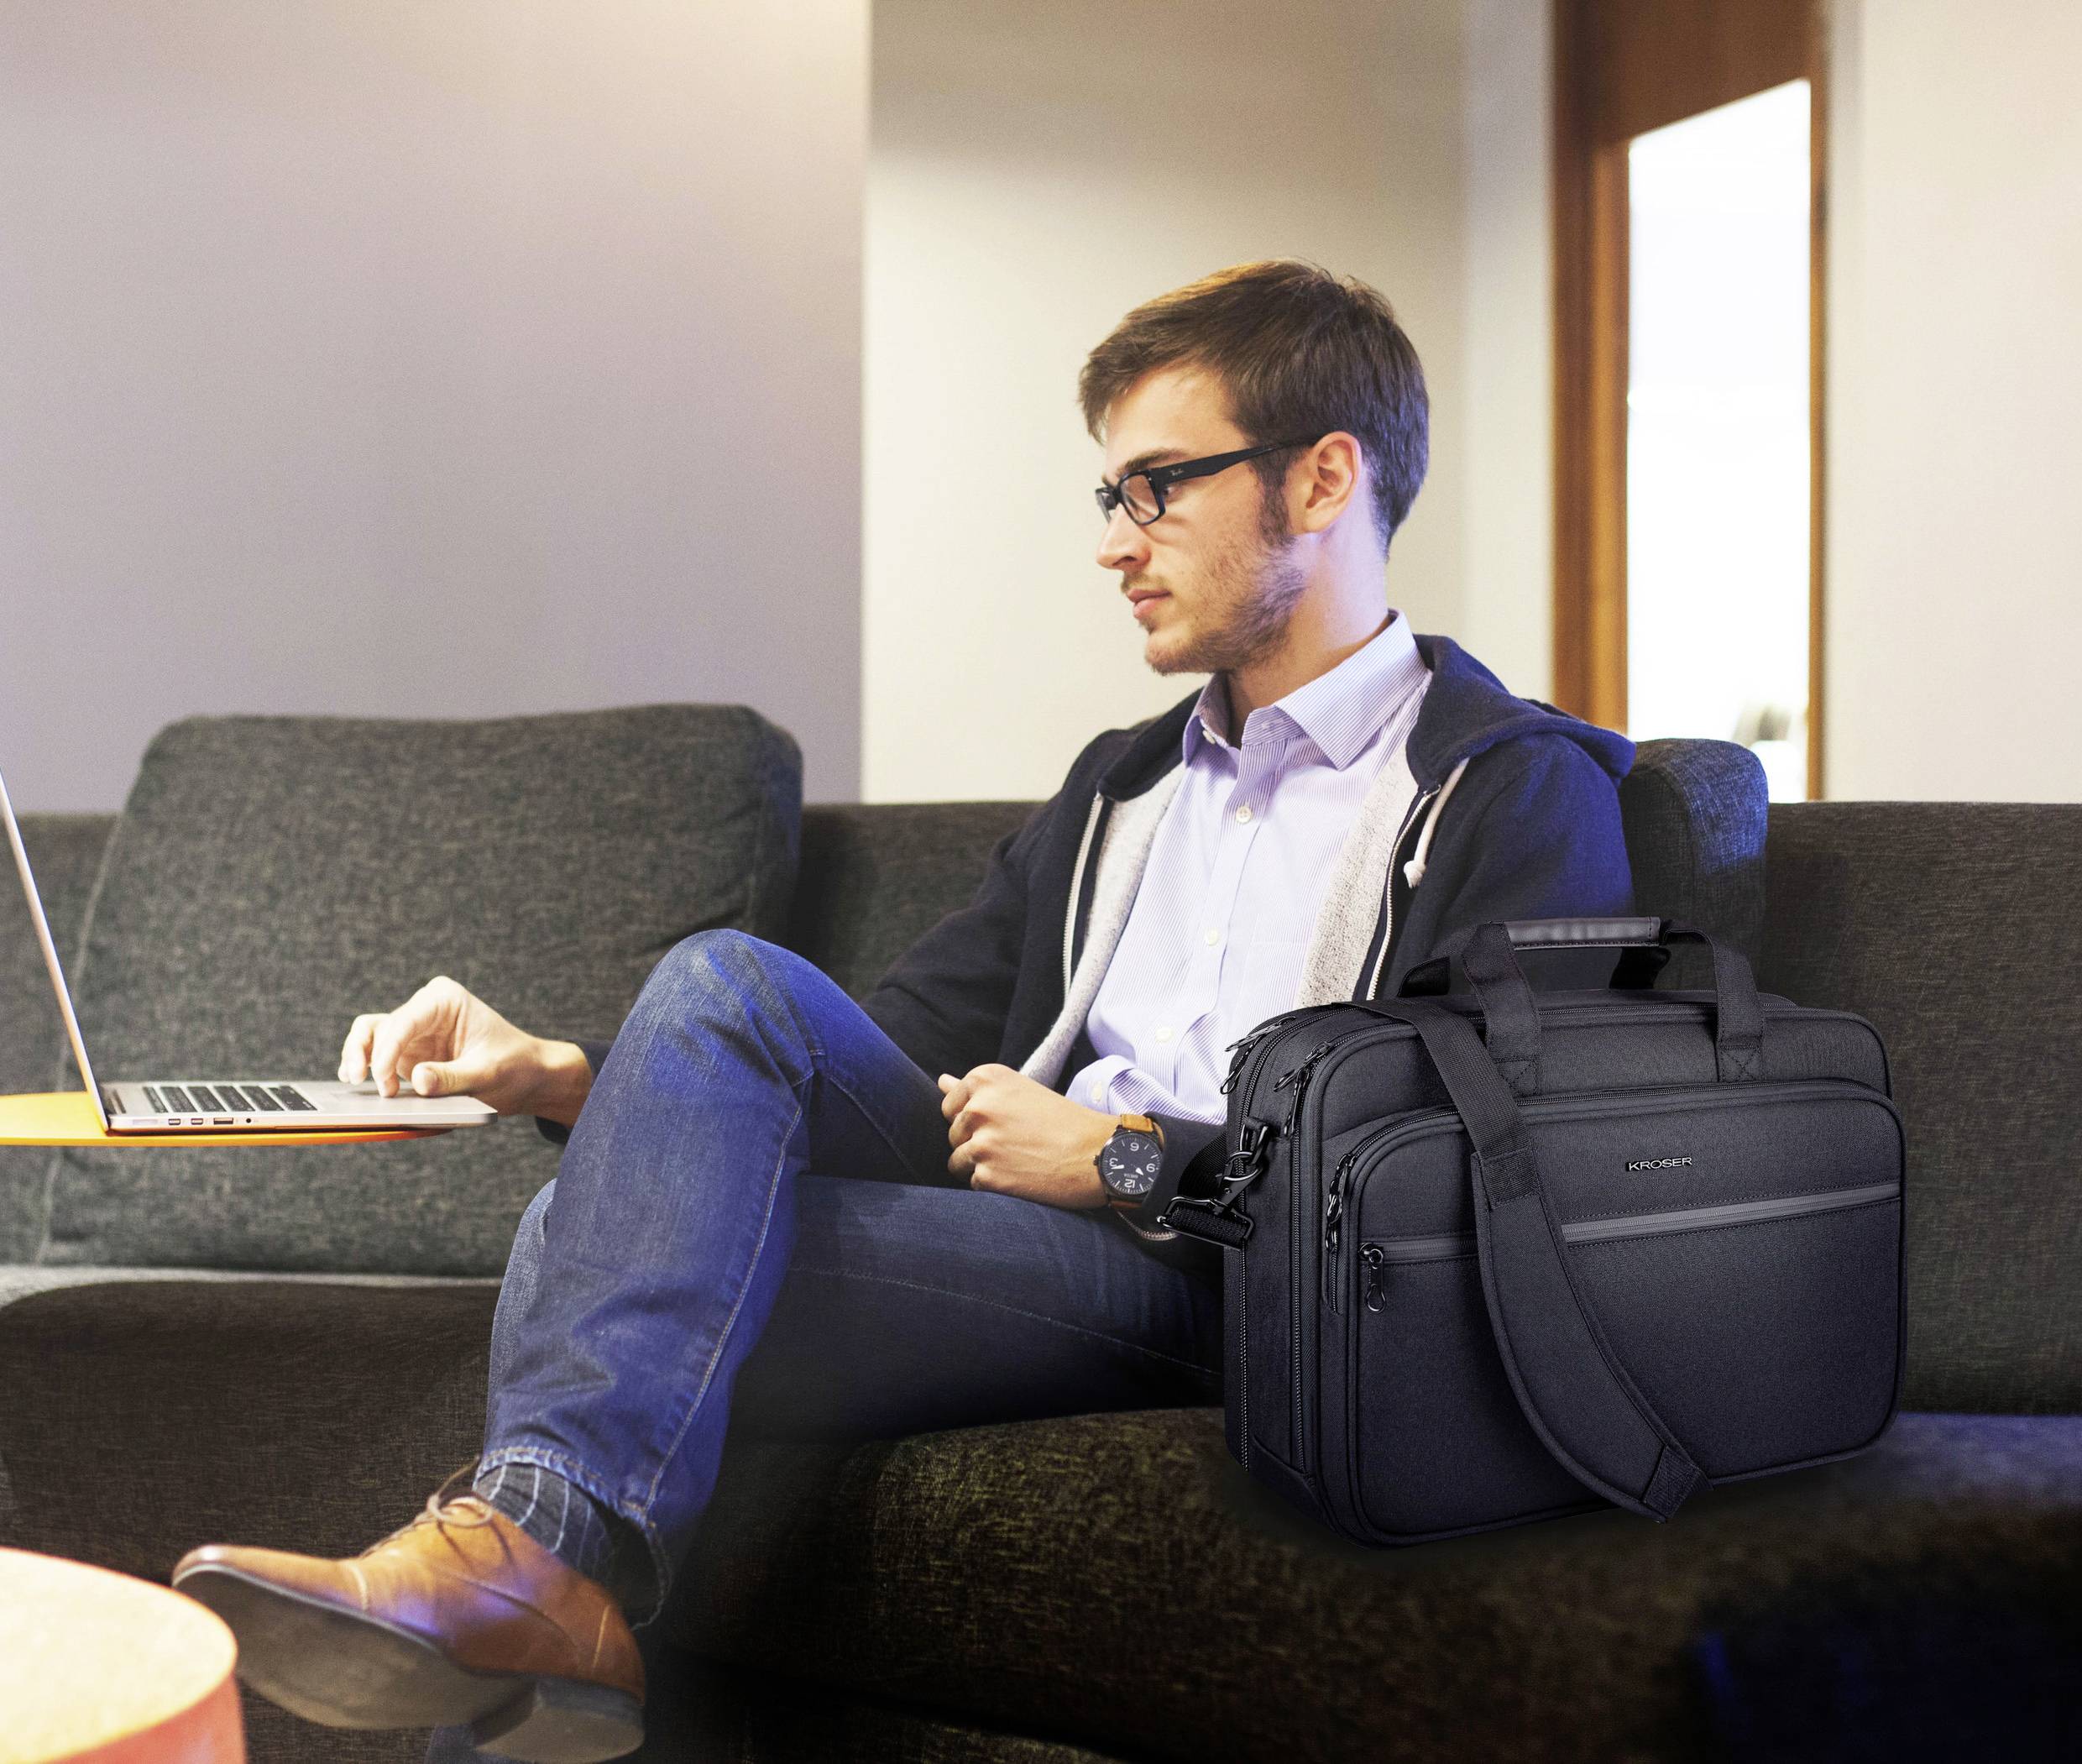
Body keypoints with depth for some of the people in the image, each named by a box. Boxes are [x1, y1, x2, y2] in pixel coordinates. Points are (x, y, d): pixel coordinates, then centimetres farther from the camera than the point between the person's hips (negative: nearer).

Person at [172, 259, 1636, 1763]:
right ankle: (531, 1553, -27)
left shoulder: (1522, 791, 2)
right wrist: (572, 1081, 3)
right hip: (1028, 1222, 7)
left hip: (1219, 1291, -7)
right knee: (730, 981, -20)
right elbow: (899, 1047, 19)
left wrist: (1134, 1160, -11)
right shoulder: (1122, 786, 26)